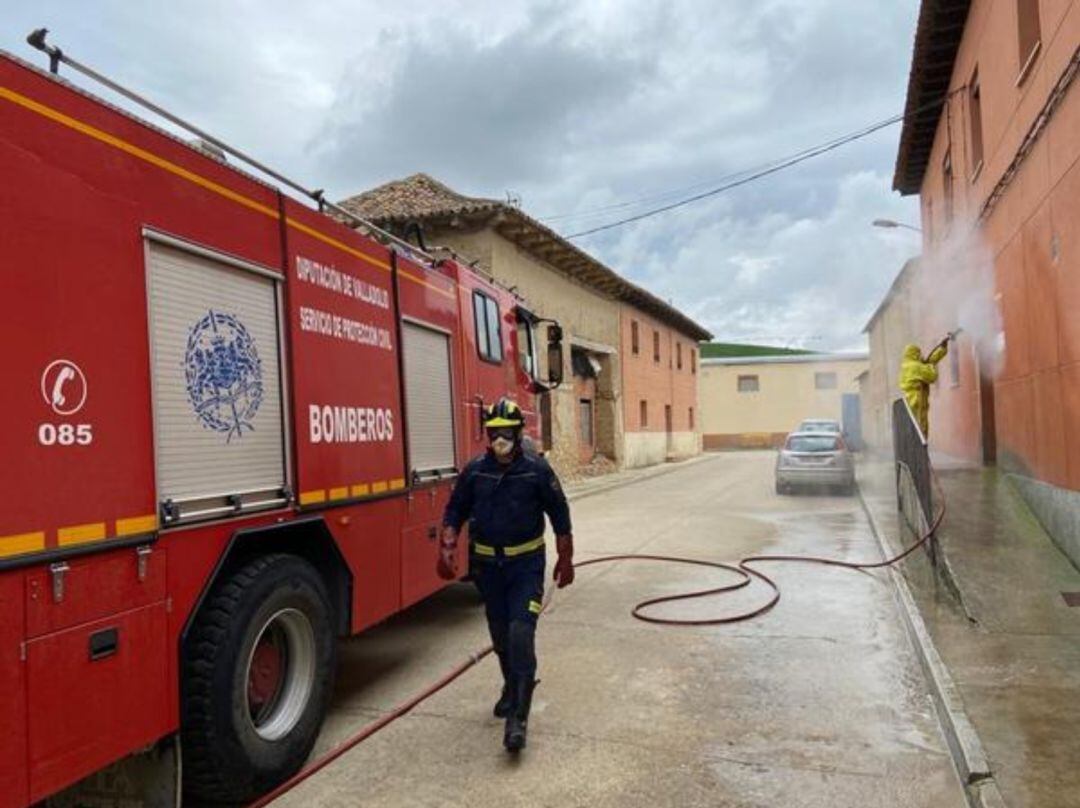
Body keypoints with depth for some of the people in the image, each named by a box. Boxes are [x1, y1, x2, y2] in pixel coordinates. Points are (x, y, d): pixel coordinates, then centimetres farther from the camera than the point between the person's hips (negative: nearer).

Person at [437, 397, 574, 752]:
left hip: (526, 564, -3)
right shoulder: (475, 470, -2)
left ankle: (518, 716, -8)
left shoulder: (536, 469, -9)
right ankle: (512, 688, 40)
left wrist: (565, 559, 2)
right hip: (487, 564, 3)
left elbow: (559, 514, 0)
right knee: (501, 636, 16)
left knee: (521, 635, -13)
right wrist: (448, 547, -6)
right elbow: (455, 510, 8)